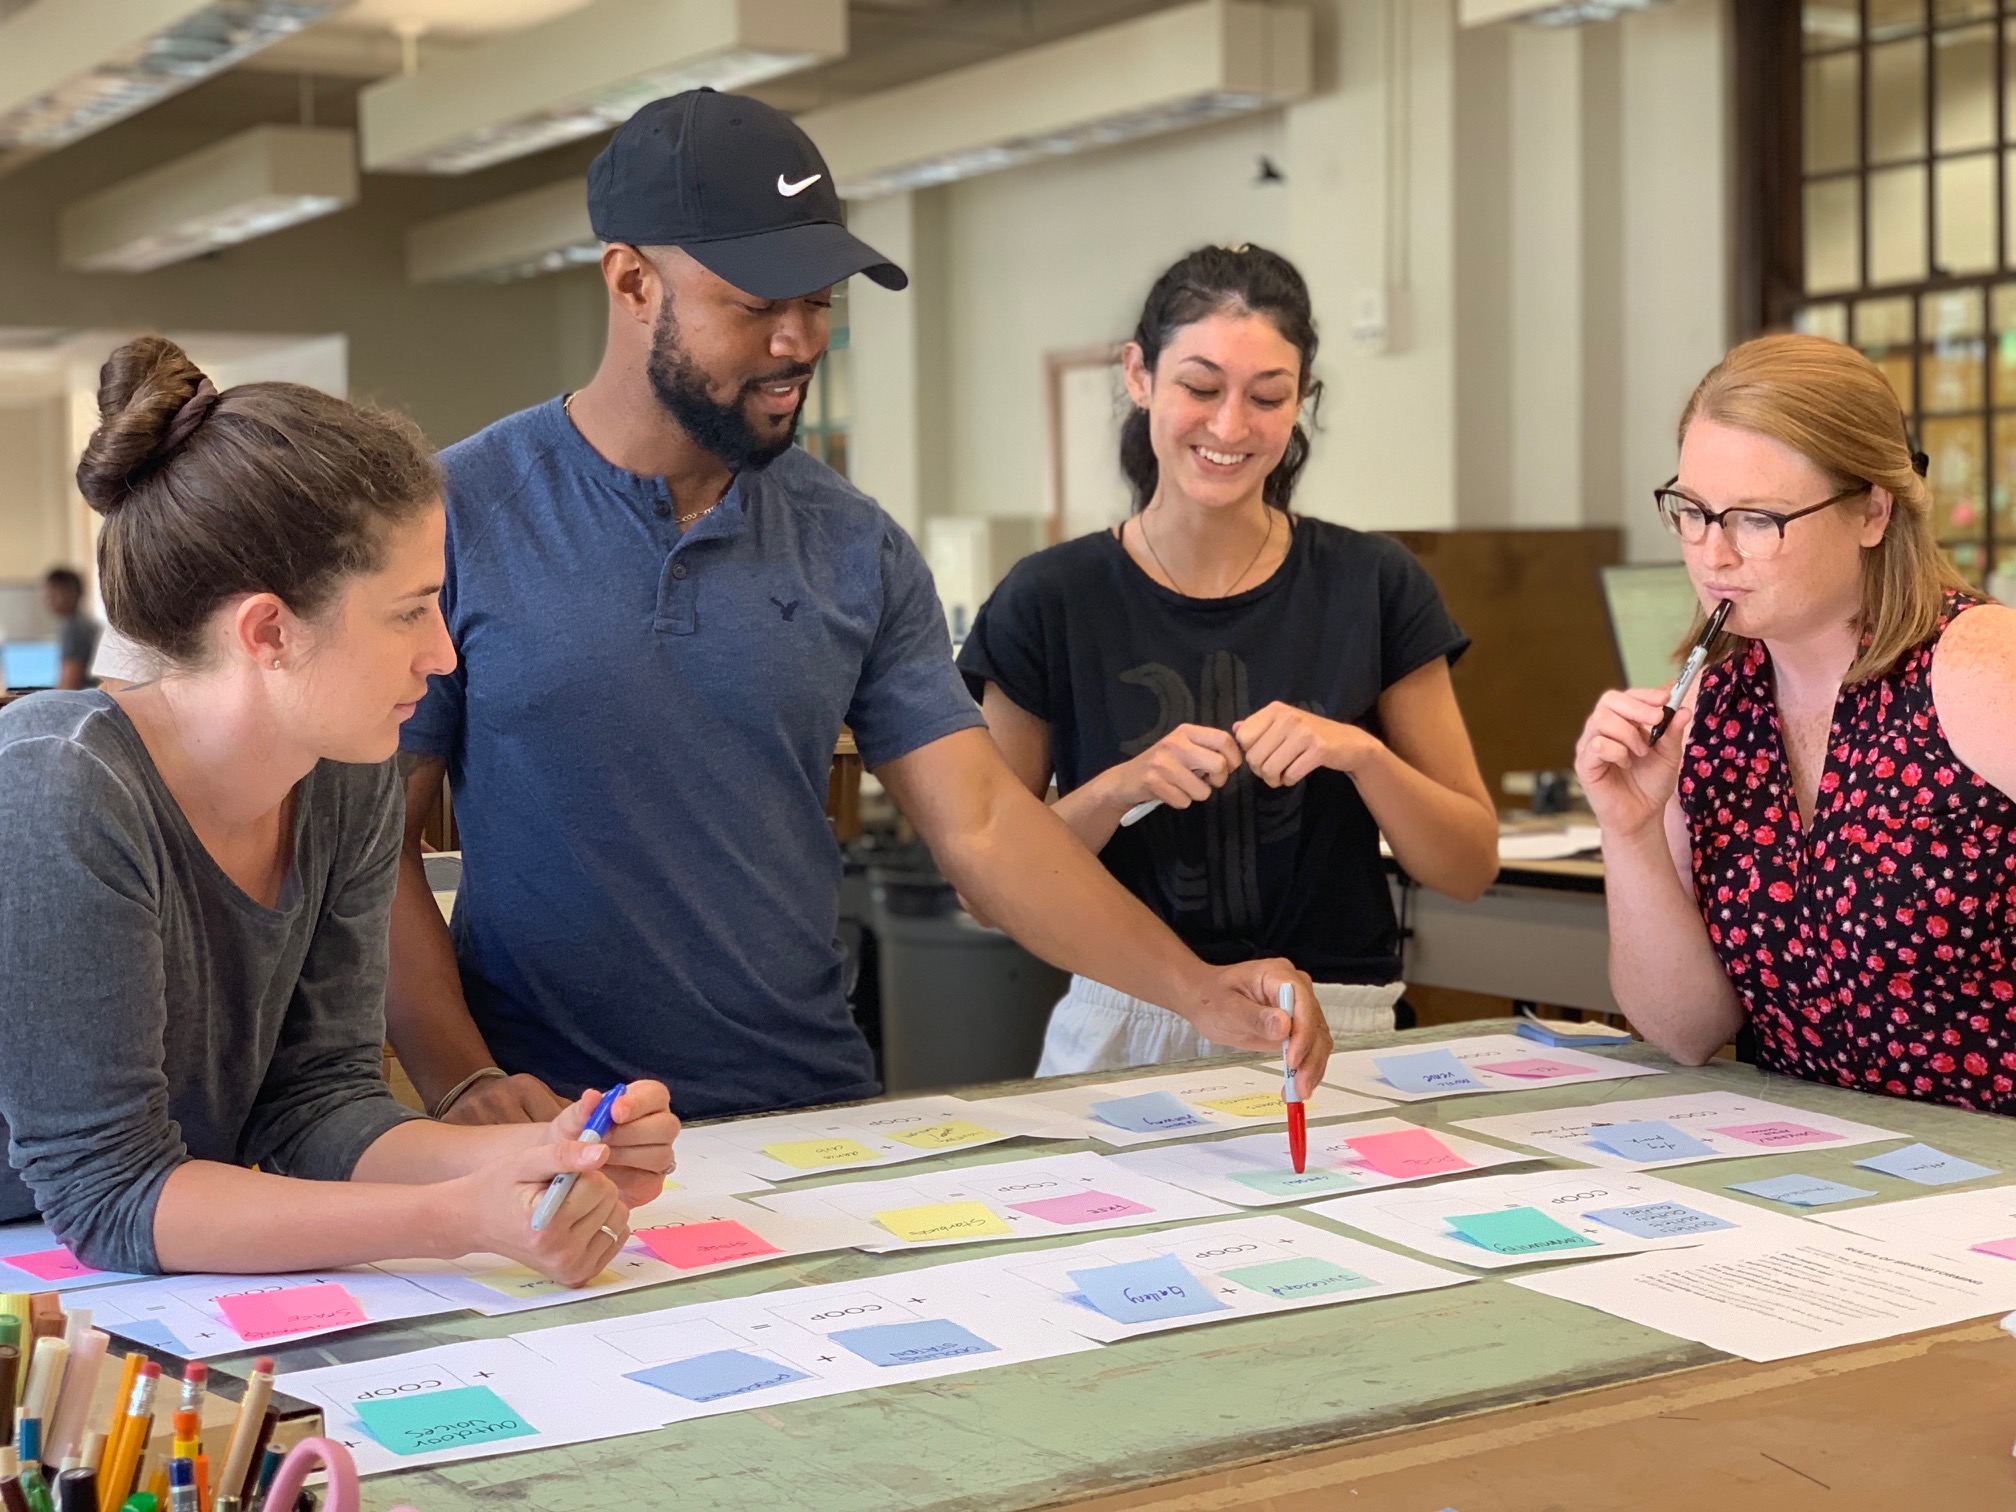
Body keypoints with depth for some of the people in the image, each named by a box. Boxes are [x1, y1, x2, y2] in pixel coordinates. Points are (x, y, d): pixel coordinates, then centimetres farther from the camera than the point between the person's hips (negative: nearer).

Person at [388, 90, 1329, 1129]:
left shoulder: (855, 549, 7)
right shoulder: (455, 517, -2)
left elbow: (980, 823, 4)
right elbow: (374, 842, -2)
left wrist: (1194, 990, -8)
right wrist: (460, 1081, -14)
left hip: (816, 1110, 3)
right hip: (556, 1124, -2)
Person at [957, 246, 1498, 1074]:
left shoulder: (1372, 585, 3)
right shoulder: (1050, 601, 1)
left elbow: (1471, 866, 5)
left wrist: (1358, 752, -11)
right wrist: (1117, 790, -13)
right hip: (1122, 1030, 0)